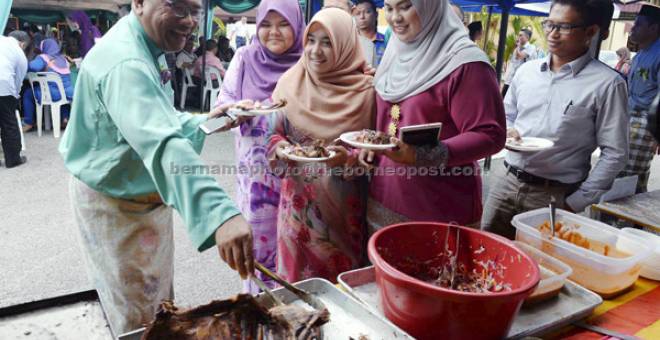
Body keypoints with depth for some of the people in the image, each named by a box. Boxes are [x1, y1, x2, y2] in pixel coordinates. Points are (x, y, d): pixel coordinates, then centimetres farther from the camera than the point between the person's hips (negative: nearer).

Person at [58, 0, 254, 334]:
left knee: (160, 300, 26)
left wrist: (202, 122, -2)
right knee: (140, 319, 8)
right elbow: (161, 143, -48)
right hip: (114, 203, -10)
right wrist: (219, 213, -60)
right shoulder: (125, 62, -31)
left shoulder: (149, 49, 4)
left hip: (145, 196, 10)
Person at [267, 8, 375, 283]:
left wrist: (349, 158, -20)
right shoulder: (290, 82, 1)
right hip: (299, 199, 2)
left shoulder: (365, 90, -7)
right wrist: (280, 148, -13)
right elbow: (273, 133, 8)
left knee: (342, 281, 13)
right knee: (297, 275, 13)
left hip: (344, 204, -1)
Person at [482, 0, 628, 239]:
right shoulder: (526, 70, 5)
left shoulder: (607, 83, -10)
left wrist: (576, 202, -11)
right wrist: (509, 132, -6)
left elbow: (614, 154, -8)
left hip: (556, 196, -4)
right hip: (508, 184, 5)